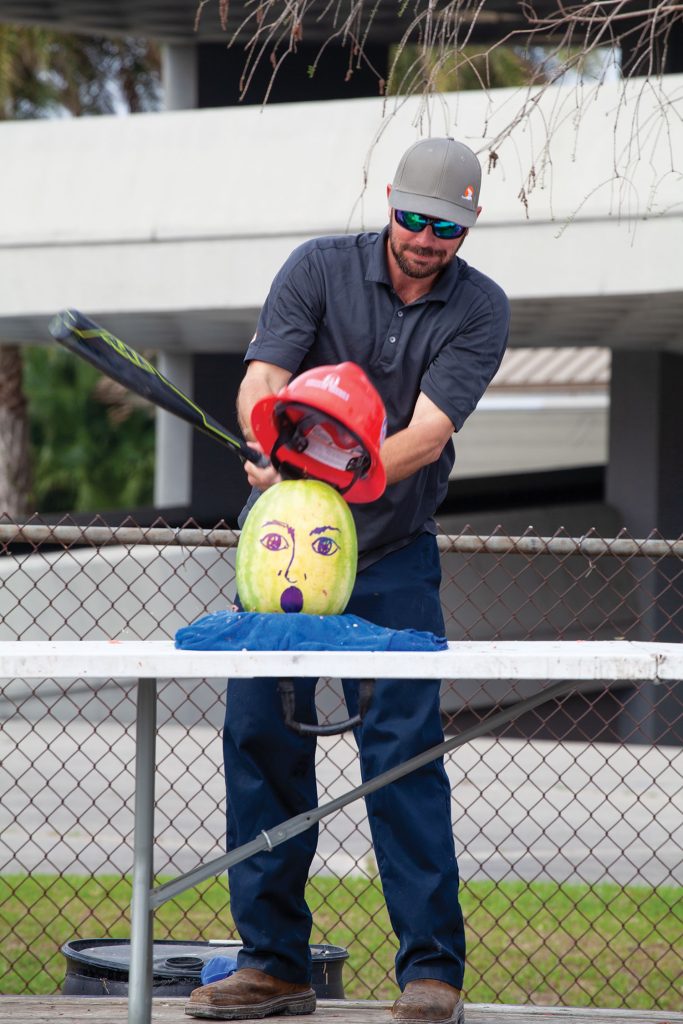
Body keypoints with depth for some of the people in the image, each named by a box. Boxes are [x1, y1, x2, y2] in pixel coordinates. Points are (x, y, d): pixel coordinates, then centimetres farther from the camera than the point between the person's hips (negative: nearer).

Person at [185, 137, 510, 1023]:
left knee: (403, 749, -10)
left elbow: (428, 434, -19)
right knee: (260, 739, 0)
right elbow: (261, 380, -16)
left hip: (393, 555, -2)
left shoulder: (479, 311, -8)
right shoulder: (320, 268, -6)